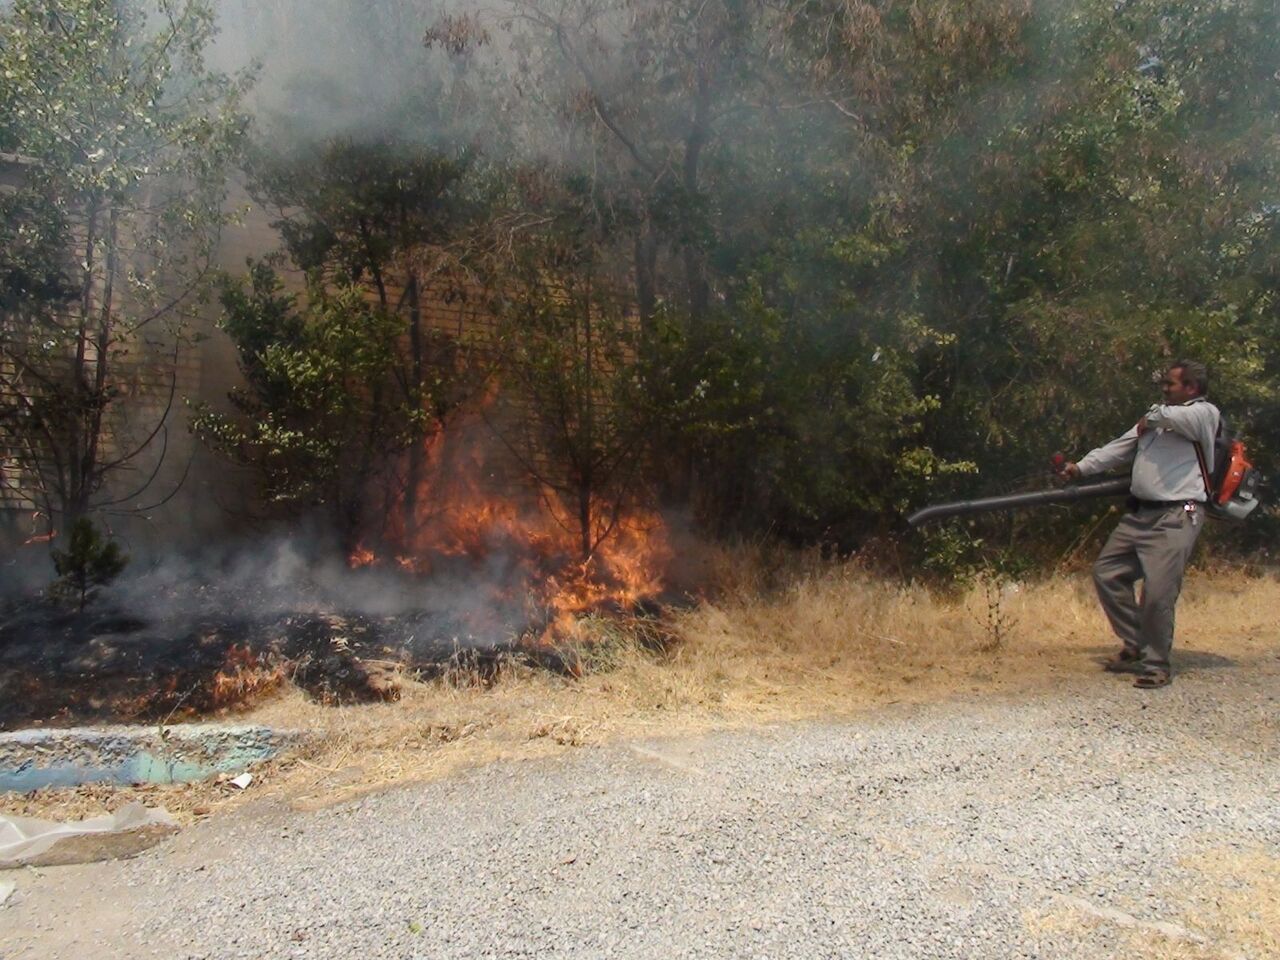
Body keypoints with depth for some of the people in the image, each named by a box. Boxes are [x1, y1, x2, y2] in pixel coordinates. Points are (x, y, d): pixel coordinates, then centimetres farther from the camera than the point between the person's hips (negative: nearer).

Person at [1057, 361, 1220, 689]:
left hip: (1176, 517, -8)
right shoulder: (1158, 415, 22)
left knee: (1158, 591, -11)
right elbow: (1119, 448, 19)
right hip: (1139, 513, 8)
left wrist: (1153, 418, -3)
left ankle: (1156, 664, 5)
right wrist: (1082, 467, 10)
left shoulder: (1205, 413, -1)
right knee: (1106, 573, 8)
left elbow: (1183, 418, -24)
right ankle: (1135, 646, 22)